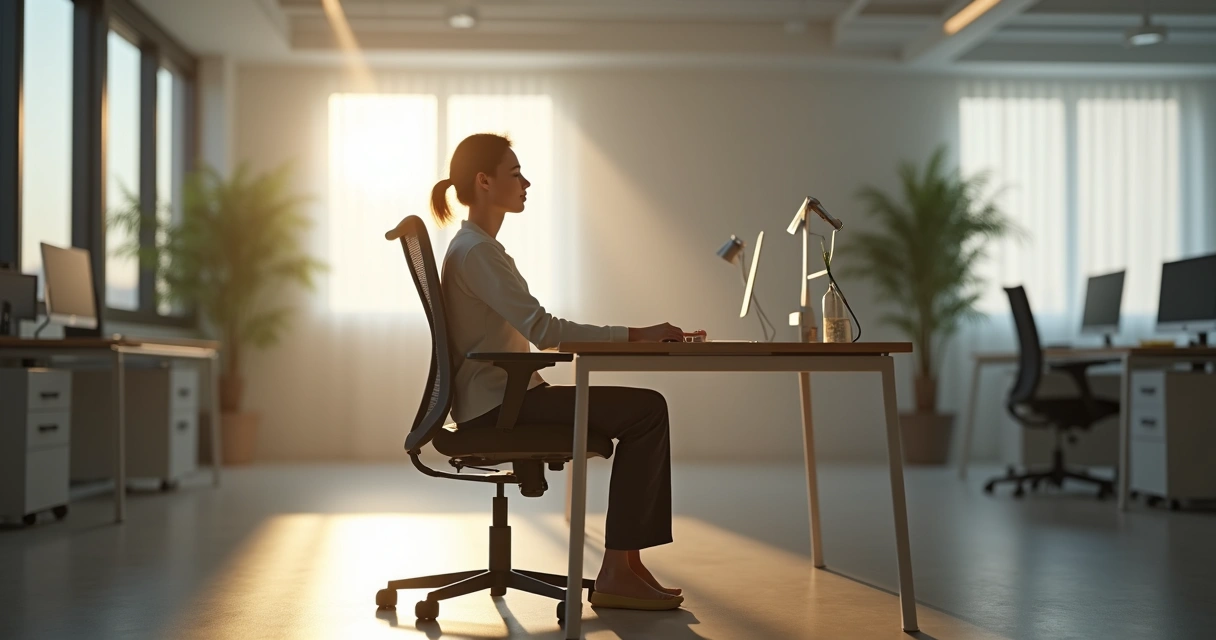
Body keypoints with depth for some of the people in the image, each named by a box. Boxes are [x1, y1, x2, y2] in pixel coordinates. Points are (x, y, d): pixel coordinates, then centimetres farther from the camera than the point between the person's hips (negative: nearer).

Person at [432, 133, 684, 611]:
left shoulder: (479, 248, 20)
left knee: (644, 410, 3)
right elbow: (542, 328, -23)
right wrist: (635, 335, -21)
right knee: (646, 410, -15)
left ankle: (626, 564, -1)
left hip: (504, 397, 10)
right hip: (494, 405, -10)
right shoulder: (475, 251, -13)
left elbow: (532, 331, 20)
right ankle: (616, 572, -14)